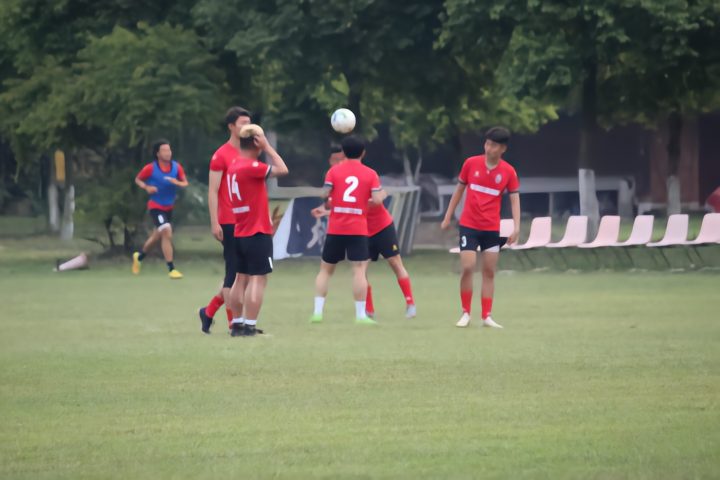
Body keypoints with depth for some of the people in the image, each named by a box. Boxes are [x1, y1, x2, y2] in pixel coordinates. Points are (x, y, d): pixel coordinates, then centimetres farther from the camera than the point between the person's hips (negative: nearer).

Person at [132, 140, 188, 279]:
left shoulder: (176, 167, -6)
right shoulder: (150, 168, -15)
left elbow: (185, 183, -1)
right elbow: (138, 179, 0)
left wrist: (177, 182, -23)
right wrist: (147, 187, -20)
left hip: (169, 207, 5)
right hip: (156, 206, -5)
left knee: (157, 236, 21)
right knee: (167, 233, -22)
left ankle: (139, 256, 49)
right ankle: (171, 269, -16)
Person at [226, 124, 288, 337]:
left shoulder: (234, 167, 11)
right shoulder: (251, 167, -18)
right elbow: (282, 169, -17)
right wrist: (268, 147, -11)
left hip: (240, 232, 9)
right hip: (258, 233, -9)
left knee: (241, 278, 12)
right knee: (258, 279, -7)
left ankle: (237, 325, 15)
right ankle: (250, 327, -10)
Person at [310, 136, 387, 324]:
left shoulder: (334, 171, 1)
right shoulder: (370, 174, 0)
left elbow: (325, 194, -7)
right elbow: (377, 199, -8)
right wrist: (383, 195, 13)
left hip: (335, 229, 2)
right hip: (358, 230, -2)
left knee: (326, 269, 12)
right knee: (359, 270, -5)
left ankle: (317, 311, 7)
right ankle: (361, 315, -11)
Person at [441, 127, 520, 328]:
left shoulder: (508, 172, -4)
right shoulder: (471, 164, -3)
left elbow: (515, 199, -1)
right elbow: (459, 190, 8)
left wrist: (516, 228, -12)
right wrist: (448, 217, 10)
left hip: (492, 228, 1)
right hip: (468, 225, -1)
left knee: (489, 272, 4)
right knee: (468, 268, -10)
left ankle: (486, 317, 10)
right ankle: (465, 314, 3)